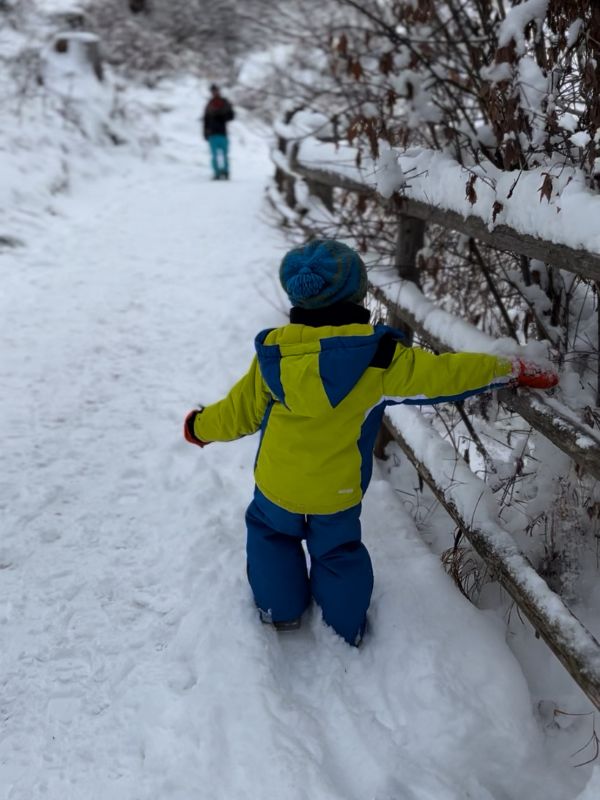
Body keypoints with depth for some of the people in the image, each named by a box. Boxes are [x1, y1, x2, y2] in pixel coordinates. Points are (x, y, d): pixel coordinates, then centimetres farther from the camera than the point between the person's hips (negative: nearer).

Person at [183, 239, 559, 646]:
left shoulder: (273, 353, -15)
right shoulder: (380, 358, -23)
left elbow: (240, 412, -4)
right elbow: (445, 374, -17)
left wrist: (201, 427, 17)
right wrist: (513, 369, -4)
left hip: (277, 485, 1)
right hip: (338, 493, -1)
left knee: (270, 533, 30)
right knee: (338, 551, 23)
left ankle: (281, 610, 40)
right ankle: (346, 628, 41)